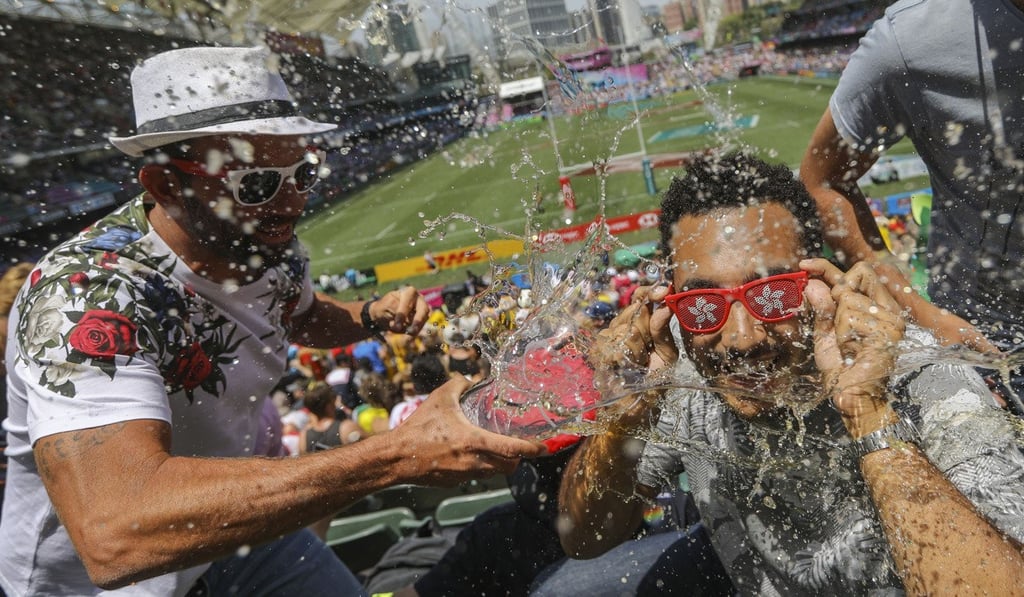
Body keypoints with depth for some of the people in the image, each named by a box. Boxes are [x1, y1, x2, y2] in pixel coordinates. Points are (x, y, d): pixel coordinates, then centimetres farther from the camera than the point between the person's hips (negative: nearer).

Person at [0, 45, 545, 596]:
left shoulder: (268, 244, -11)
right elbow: (115, 534, -47)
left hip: (235, 525, 6)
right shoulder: (86, 297, -33)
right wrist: (397, 455, -48)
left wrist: (373, 317, -10)